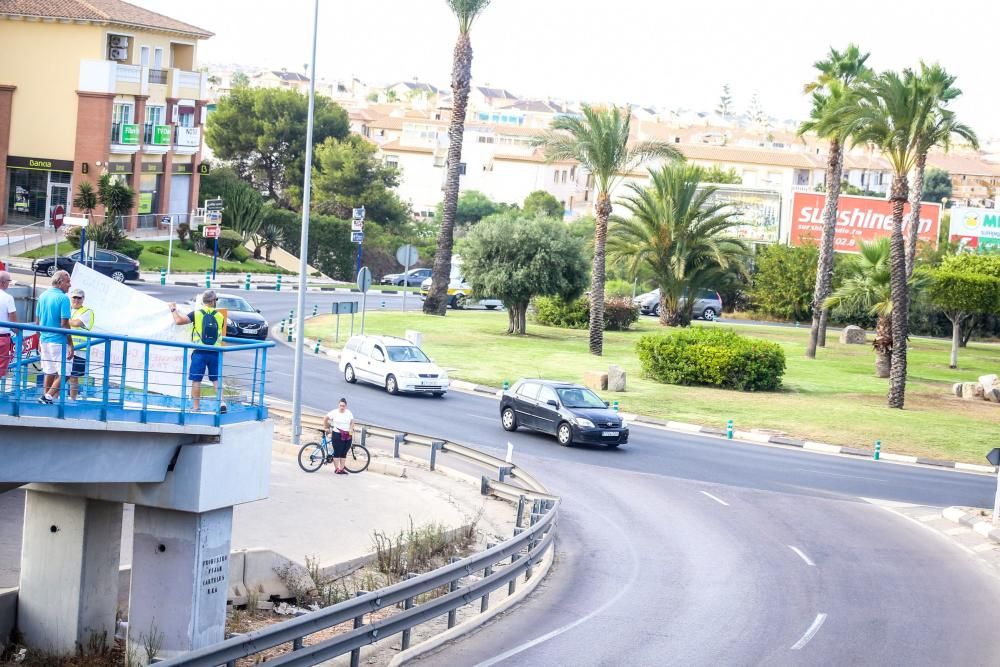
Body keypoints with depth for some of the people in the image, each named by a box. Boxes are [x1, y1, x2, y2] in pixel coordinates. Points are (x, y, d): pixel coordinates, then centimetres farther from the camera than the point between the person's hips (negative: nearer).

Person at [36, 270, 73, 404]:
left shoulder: (43, 296, 10)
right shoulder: (63, 298, -13)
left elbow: (38, 321, 14)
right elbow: (64, 324, -17)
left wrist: (40, 342, 22)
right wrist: (70, 345, -13)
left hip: (45, 341, 8)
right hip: (59, 341, -8)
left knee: (49, 373, 15)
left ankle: (45, 397, 15)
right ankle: (48, 397, -9)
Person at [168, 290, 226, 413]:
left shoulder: (196, 314, -5)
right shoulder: (220, 316, 2)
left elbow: (178, 321, -12)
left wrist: (174, 310, 5)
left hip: (199, 352, -2)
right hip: (215, 352, 2)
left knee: (196, 380, 6)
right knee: (216, 379, 13)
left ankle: (196, 406, 9)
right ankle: (221, 402, 3)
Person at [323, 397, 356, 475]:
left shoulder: (349, 413, 7)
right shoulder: (334, 412, -4)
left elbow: (352, 422, 14)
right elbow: (325, 419, 5)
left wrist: (351, 429, -2)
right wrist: (325, 428, 6)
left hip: (347, 436, 4)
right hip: (337, 435, -4)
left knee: (344, 453, 8)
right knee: (337, 453, -4)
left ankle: (342, 469, 14)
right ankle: (336, 469, 2)